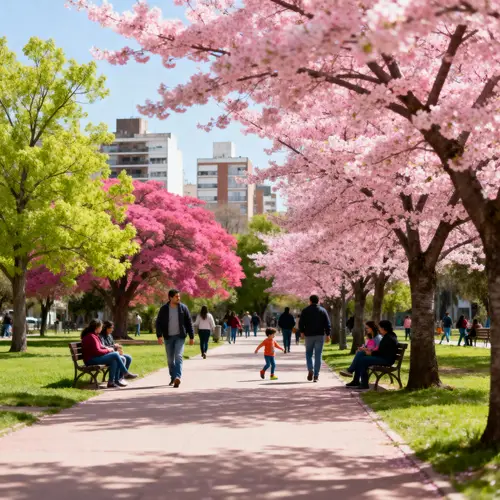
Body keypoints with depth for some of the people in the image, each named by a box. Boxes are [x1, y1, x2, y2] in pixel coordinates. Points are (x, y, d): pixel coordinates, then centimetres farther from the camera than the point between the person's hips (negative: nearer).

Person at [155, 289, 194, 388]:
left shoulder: (183, 308, -1)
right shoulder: (164, 309, -1)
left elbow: (189, 323, 3)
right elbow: (158, 323, -1)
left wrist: (191, 337, 2)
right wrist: (159, 335, -14)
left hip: (180, 336, -2)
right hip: (168, 337, 2)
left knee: (178, 357, -16)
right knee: (170, 359, 9)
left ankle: (177, 377, -26)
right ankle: (173, 378, 22)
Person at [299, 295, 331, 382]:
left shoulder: (305, 311, 0)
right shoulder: (323, 310, 3)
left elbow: (301, 323, -1)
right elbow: (327, 324, 0)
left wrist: (302, 332, 12)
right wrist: (328, 334, 6)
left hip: (309, 335, 0)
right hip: (320, 335, 0)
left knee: (308, 353, 14)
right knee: (318, 355, 3)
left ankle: (310, 370, -7)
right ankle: (316, 375, 0)